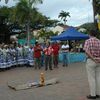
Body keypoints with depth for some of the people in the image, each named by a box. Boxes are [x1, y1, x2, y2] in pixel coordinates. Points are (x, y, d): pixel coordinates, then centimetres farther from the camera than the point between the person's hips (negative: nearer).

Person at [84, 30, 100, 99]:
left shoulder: (88, 41, -8)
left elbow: (87, 52, -21)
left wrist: (94, 59, -19)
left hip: (91, 61, -5)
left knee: (91, 78, 1)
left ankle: (93, 95, 6)